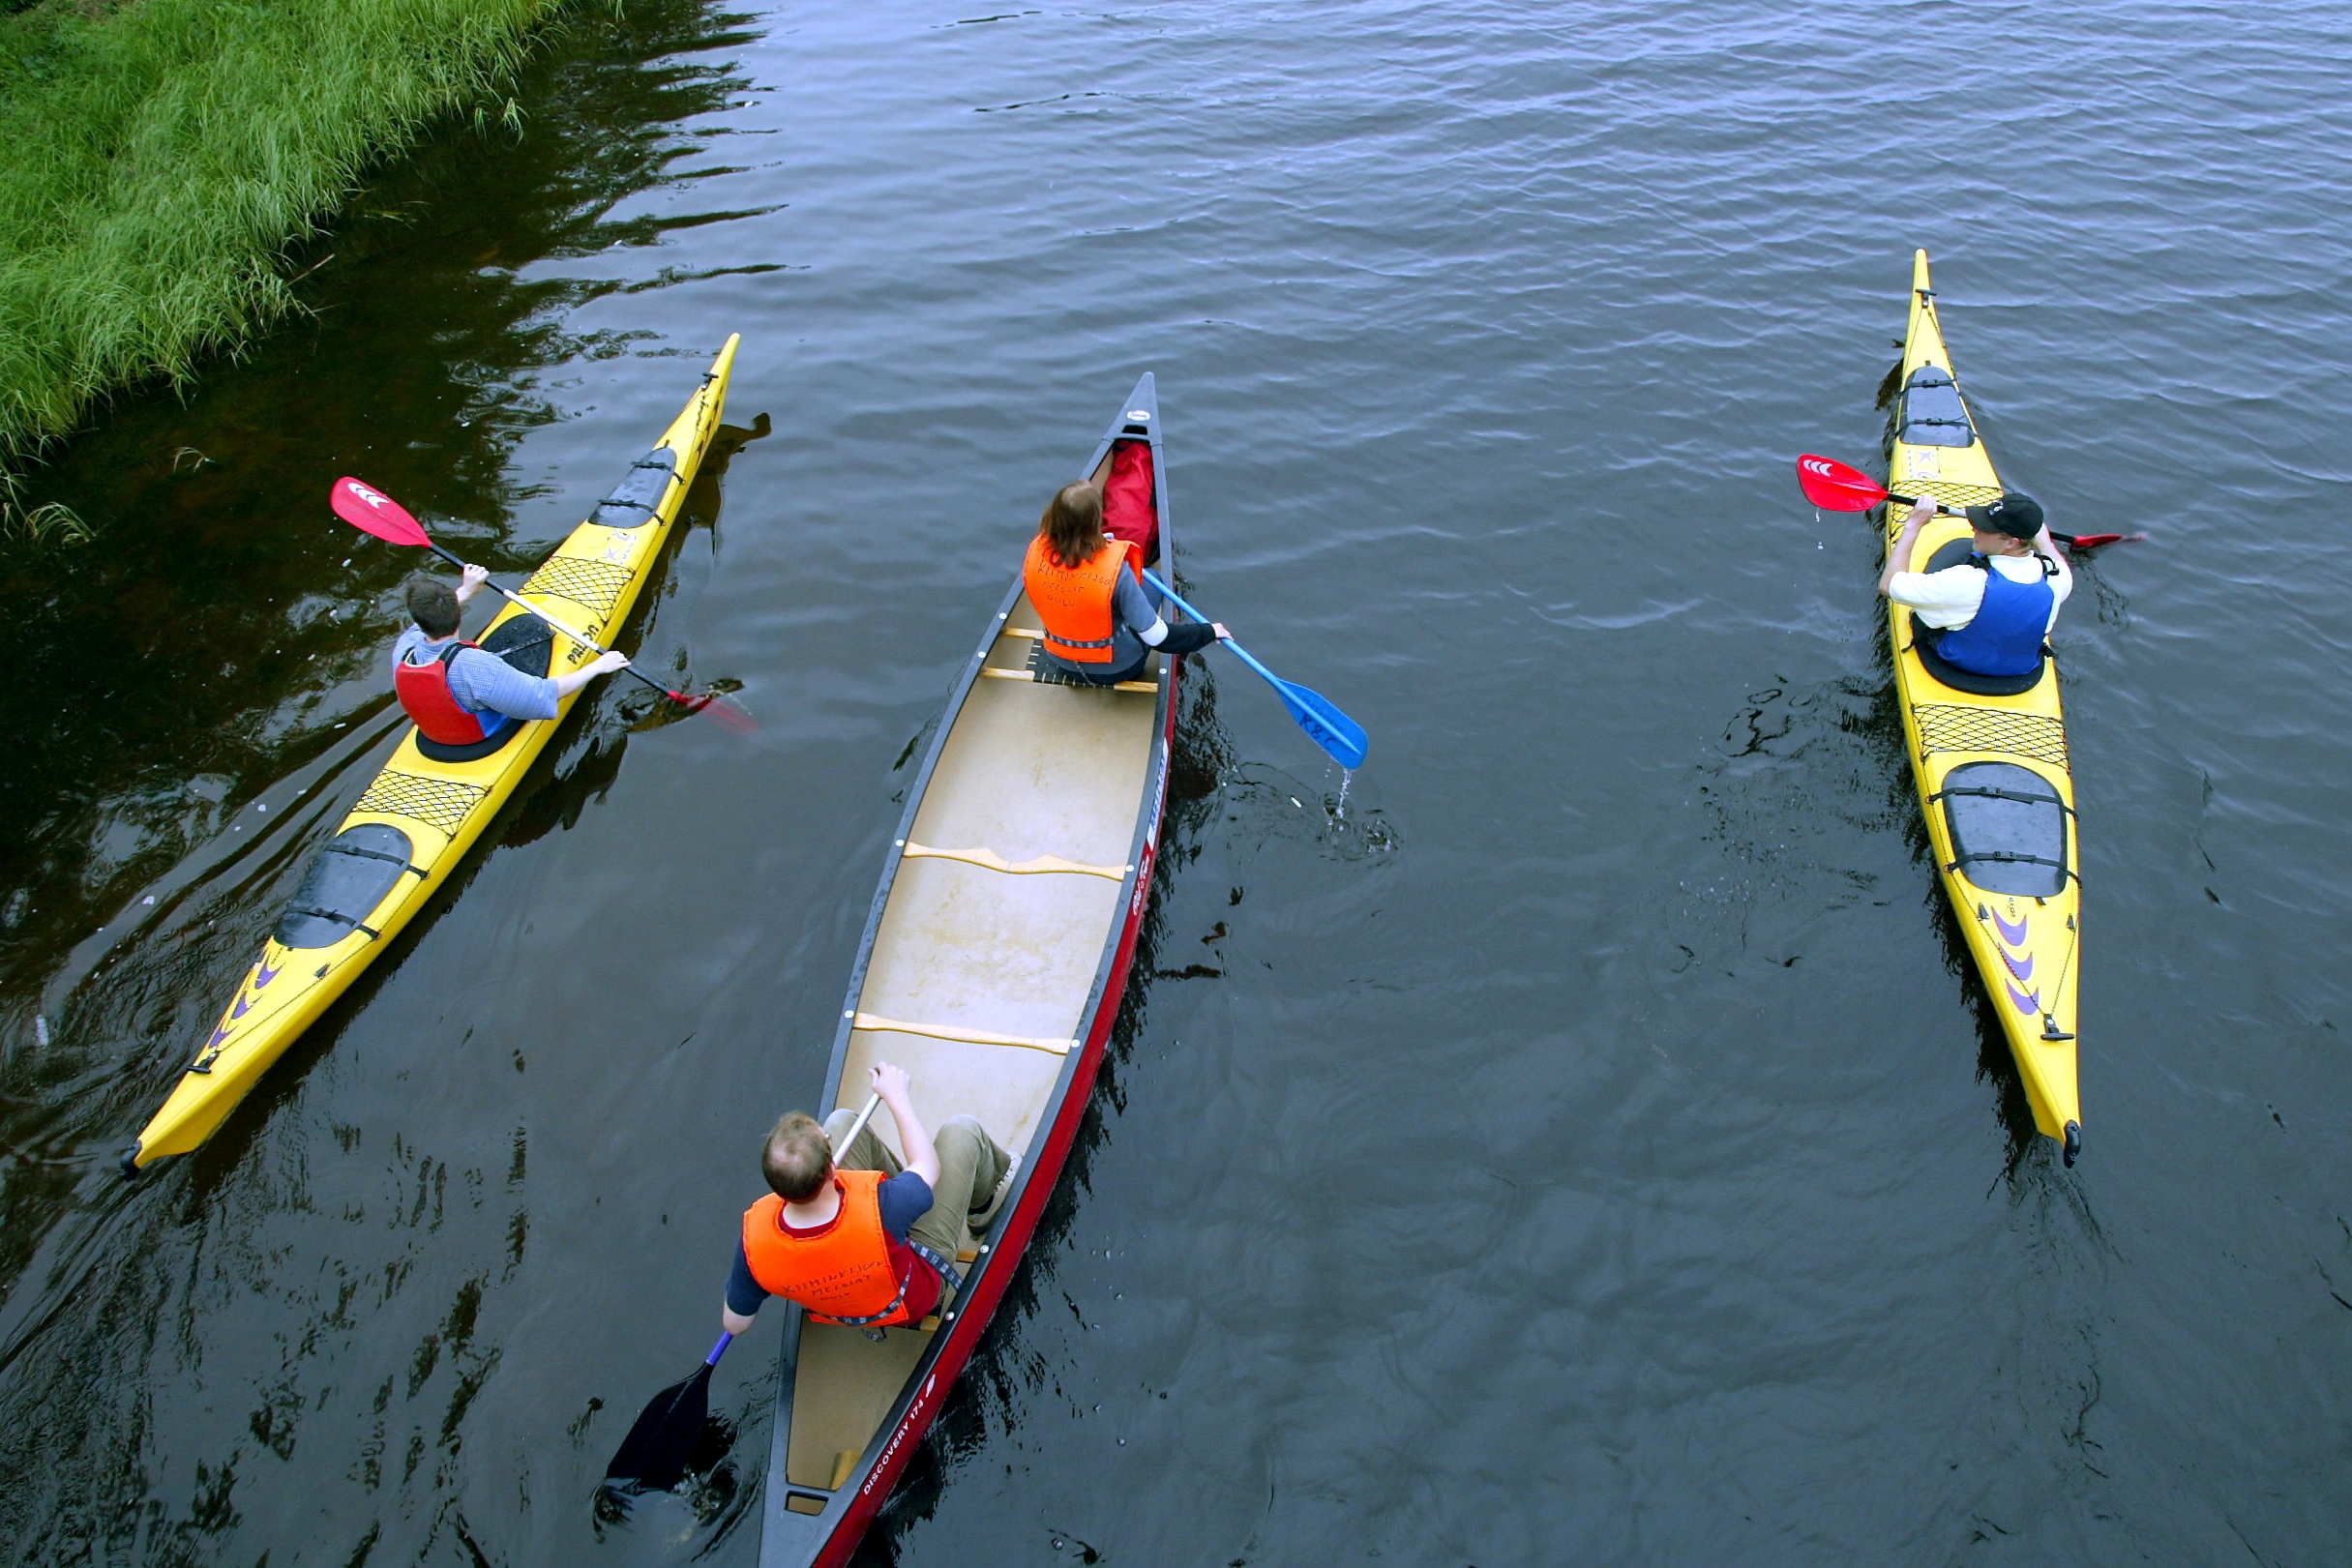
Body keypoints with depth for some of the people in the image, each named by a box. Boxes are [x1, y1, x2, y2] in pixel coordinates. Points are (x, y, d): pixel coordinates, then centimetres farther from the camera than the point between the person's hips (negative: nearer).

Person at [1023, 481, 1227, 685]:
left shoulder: (1036, 552, -22)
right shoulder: (1115, 571, -35)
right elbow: (1156, 637, -28)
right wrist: (1208, 632, -13)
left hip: (1060, 662, 4)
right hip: (1116, 668, -4)